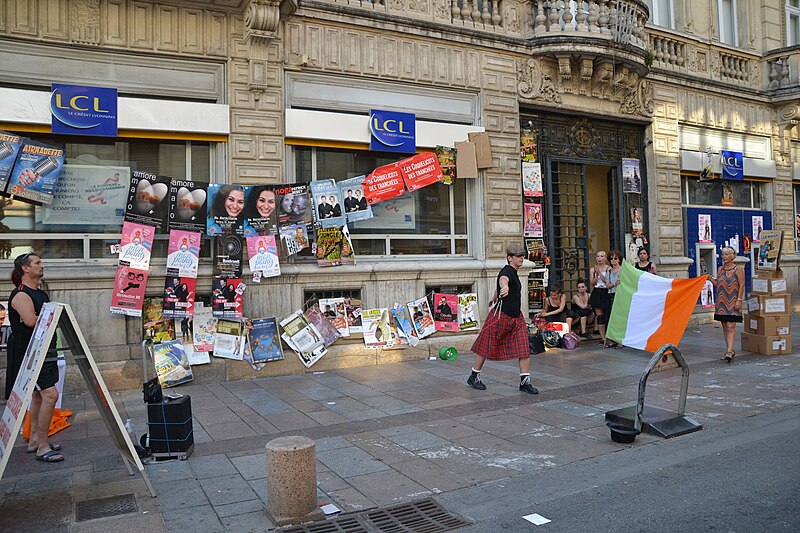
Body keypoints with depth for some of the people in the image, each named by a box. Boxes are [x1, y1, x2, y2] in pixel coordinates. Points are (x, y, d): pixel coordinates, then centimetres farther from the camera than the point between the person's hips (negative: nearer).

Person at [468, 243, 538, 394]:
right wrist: (505, 288, -66)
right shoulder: (507, 272, -16)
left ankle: (525, 382, 5)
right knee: (487, 347, 5)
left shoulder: (513, 272, 12)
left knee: (524, 349, -1)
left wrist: (494, 298, 48)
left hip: (517, 317, 9)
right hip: (501, 315, -9)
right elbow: (502, 280, -43)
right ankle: (474, 377, 20)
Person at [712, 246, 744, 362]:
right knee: (725, 327, 9)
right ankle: (729, 350, 18)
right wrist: (711, 279, -1)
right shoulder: (721, 269, 14)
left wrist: (739, 300, -15)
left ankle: (730, 351, -16)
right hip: (722, 302, 6)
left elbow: (742, 285, -8)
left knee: (730, 326, -12)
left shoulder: (738, 269, -3)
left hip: (732, 302, -6)